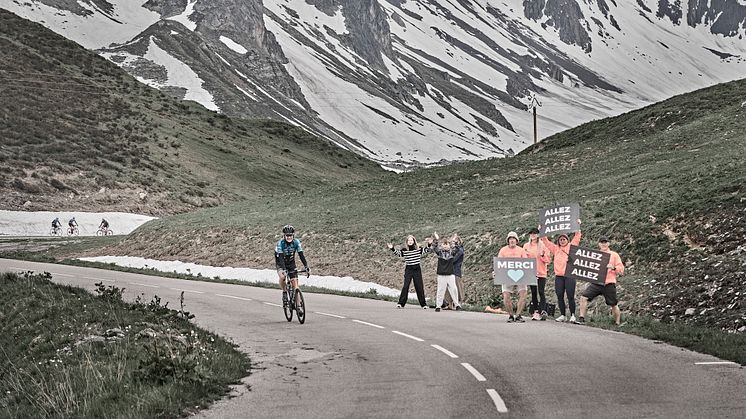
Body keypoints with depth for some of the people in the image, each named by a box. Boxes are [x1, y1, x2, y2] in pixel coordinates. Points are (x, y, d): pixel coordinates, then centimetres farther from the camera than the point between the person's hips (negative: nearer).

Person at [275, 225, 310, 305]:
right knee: (282, 277, -33)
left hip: (291, 263, 3)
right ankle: (284, 292, -7)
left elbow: (301, 255, -21)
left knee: (295, 283, -7)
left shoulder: (296, 242, -18)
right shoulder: (280, 243, -26)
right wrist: (283, 270, -48)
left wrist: (307, 267, -32)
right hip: (281, 264, -3)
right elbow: (281, 257, -35)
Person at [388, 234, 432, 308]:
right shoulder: (404, 250, 0)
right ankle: (401, 303, -5)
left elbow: (427, 250, 0)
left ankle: (423, 304, 14)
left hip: (417, 269, 1)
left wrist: (430, 244, -18)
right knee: (405, 286, -8)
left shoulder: (419, 249, 0)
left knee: (419, 287, 6)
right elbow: (398, 253, -2)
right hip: (408, 269, -1)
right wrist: (392, 249, -18)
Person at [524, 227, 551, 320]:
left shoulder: (543, 245, 2)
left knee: (541, 292, -9)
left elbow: (547, 259, 1)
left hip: (541, 272, -3)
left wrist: (542, 255, -18)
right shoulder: (526, 246, 11)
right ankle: (535, 312, 6)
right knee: (533, 293, 4)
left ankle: (542, 311, -10)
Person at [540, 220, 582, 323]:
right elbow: (546, 241, 17)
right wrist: (541, 231, 11)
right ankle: (562, 315, 12)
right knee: (560, 296, 4)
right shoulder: (556, 249, 17)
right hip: (558, 276, 3)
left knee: (570, 296, -5)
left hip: (569, 275, -3)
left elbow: (577, 237, 4)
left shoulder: (571, 247, 10)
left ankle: (572, 315, 2)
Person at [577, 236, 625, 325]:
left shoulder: (614, 255, 6)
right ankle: (582, 319, -9)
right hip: (596, 283, 3)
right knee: (583, 297, -13)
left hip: (609, 284, -3)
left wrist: (613, 268, -17)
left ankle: (618, 323, 21)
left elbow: (621, 269, 2)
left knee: (613, 305, 4)